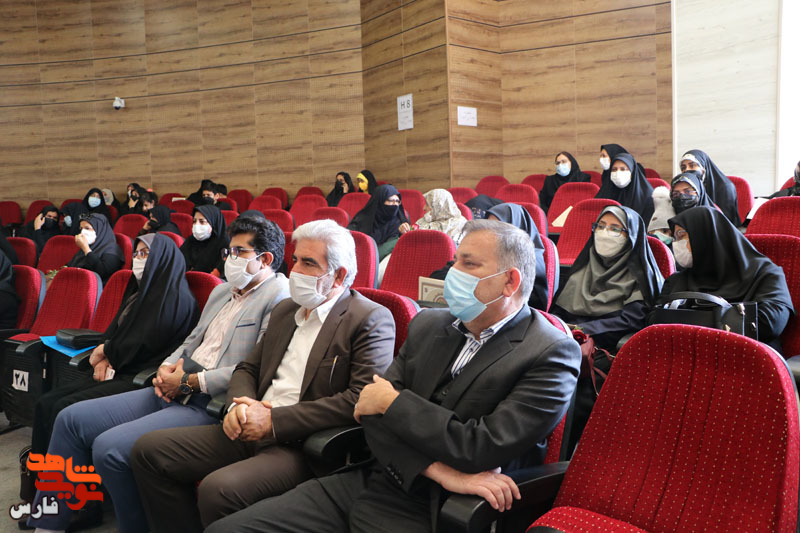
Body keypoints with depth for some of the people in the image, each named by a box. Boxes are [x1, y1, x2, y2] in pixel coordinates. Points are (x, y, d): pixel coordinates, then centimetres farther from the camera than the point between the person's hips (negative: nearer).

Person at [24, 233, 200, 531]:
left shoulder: (175, 298, -11)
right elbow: (114, 333, 19)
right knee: (46, 403, -3)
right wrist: (104, 358, -2)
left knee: (66, 410, -20)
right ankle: (41, 489, 2)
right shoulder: (139, 293, 19)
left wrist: (106, 351, -1)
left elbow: (144, 344, -16)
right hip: (119, 372, 10)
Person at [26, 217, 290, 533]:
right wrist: (167, 367, 4)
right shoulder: (221, 291, 20)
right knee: (71, 420, 4)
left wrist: (189, 381, -13)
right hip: (174, 390, 10)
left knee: (110, 447, -23)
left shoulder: (281, 297, -11)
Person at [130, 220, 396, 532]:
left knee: (219, 489, -31)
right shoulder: (284, 310, 17)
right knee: (149, 450, -1)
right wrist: (239, 405, -5)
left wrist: (274, 419, -18)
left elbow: (362, 399, -19)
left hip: (304, 445, -7)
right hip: (251, 432, 8)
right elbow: (248, 369, 20)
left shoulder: (372, 320, -9)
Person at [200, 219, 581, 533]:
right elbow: (372, 412, 1)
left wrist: (392, 401, -9)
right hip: (367, 482, 6)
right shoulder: (428, 325, 10)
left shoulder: (552, 355, -9)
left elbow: (481, 448, -19)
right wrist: (441, 471, -15)